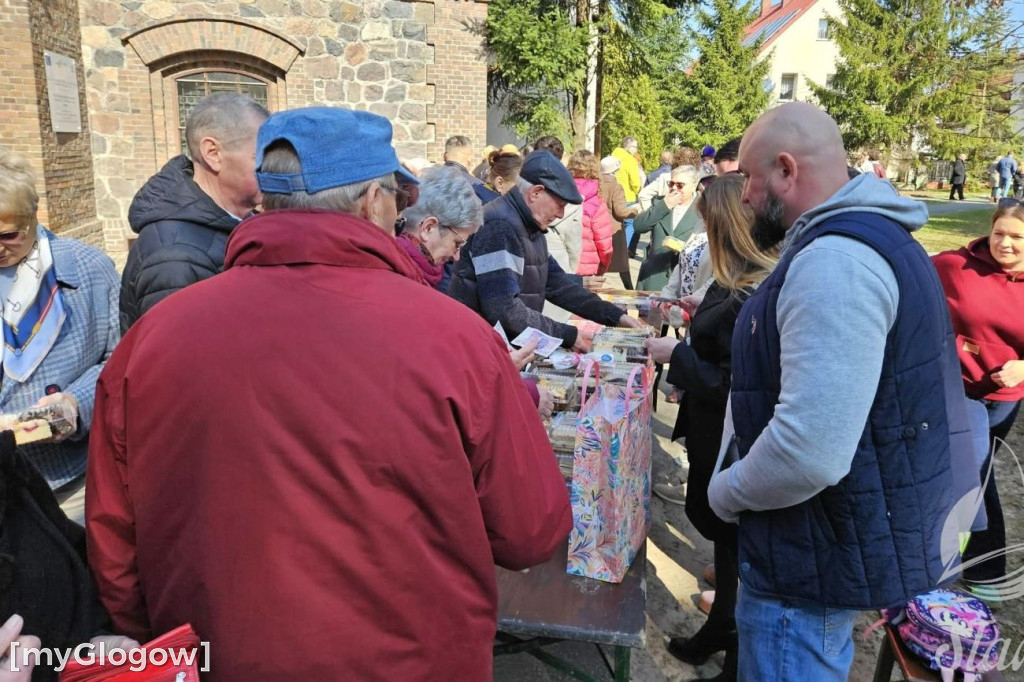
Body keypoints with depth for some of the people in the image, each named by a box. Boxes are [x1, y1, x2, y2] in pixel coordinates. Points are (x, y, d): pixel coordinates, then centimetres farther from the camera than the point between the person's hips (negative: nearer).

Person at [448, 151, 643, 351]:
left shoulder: (529, 227, 10)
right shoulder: (499, 227, -21)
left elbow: (558, 284, 11)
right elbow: (505, 311, -28)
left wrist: (616, 316, 4)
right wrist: (569, 336, -22)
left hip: (509, 344, 8)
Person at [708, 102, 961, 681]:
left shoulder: (836, 260, -27)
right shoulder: (868, 235, 9)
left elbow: (810, 451, -36)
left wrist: (724, 493, -17)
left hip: (823, 560, -10)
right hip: (843, 540, 10)